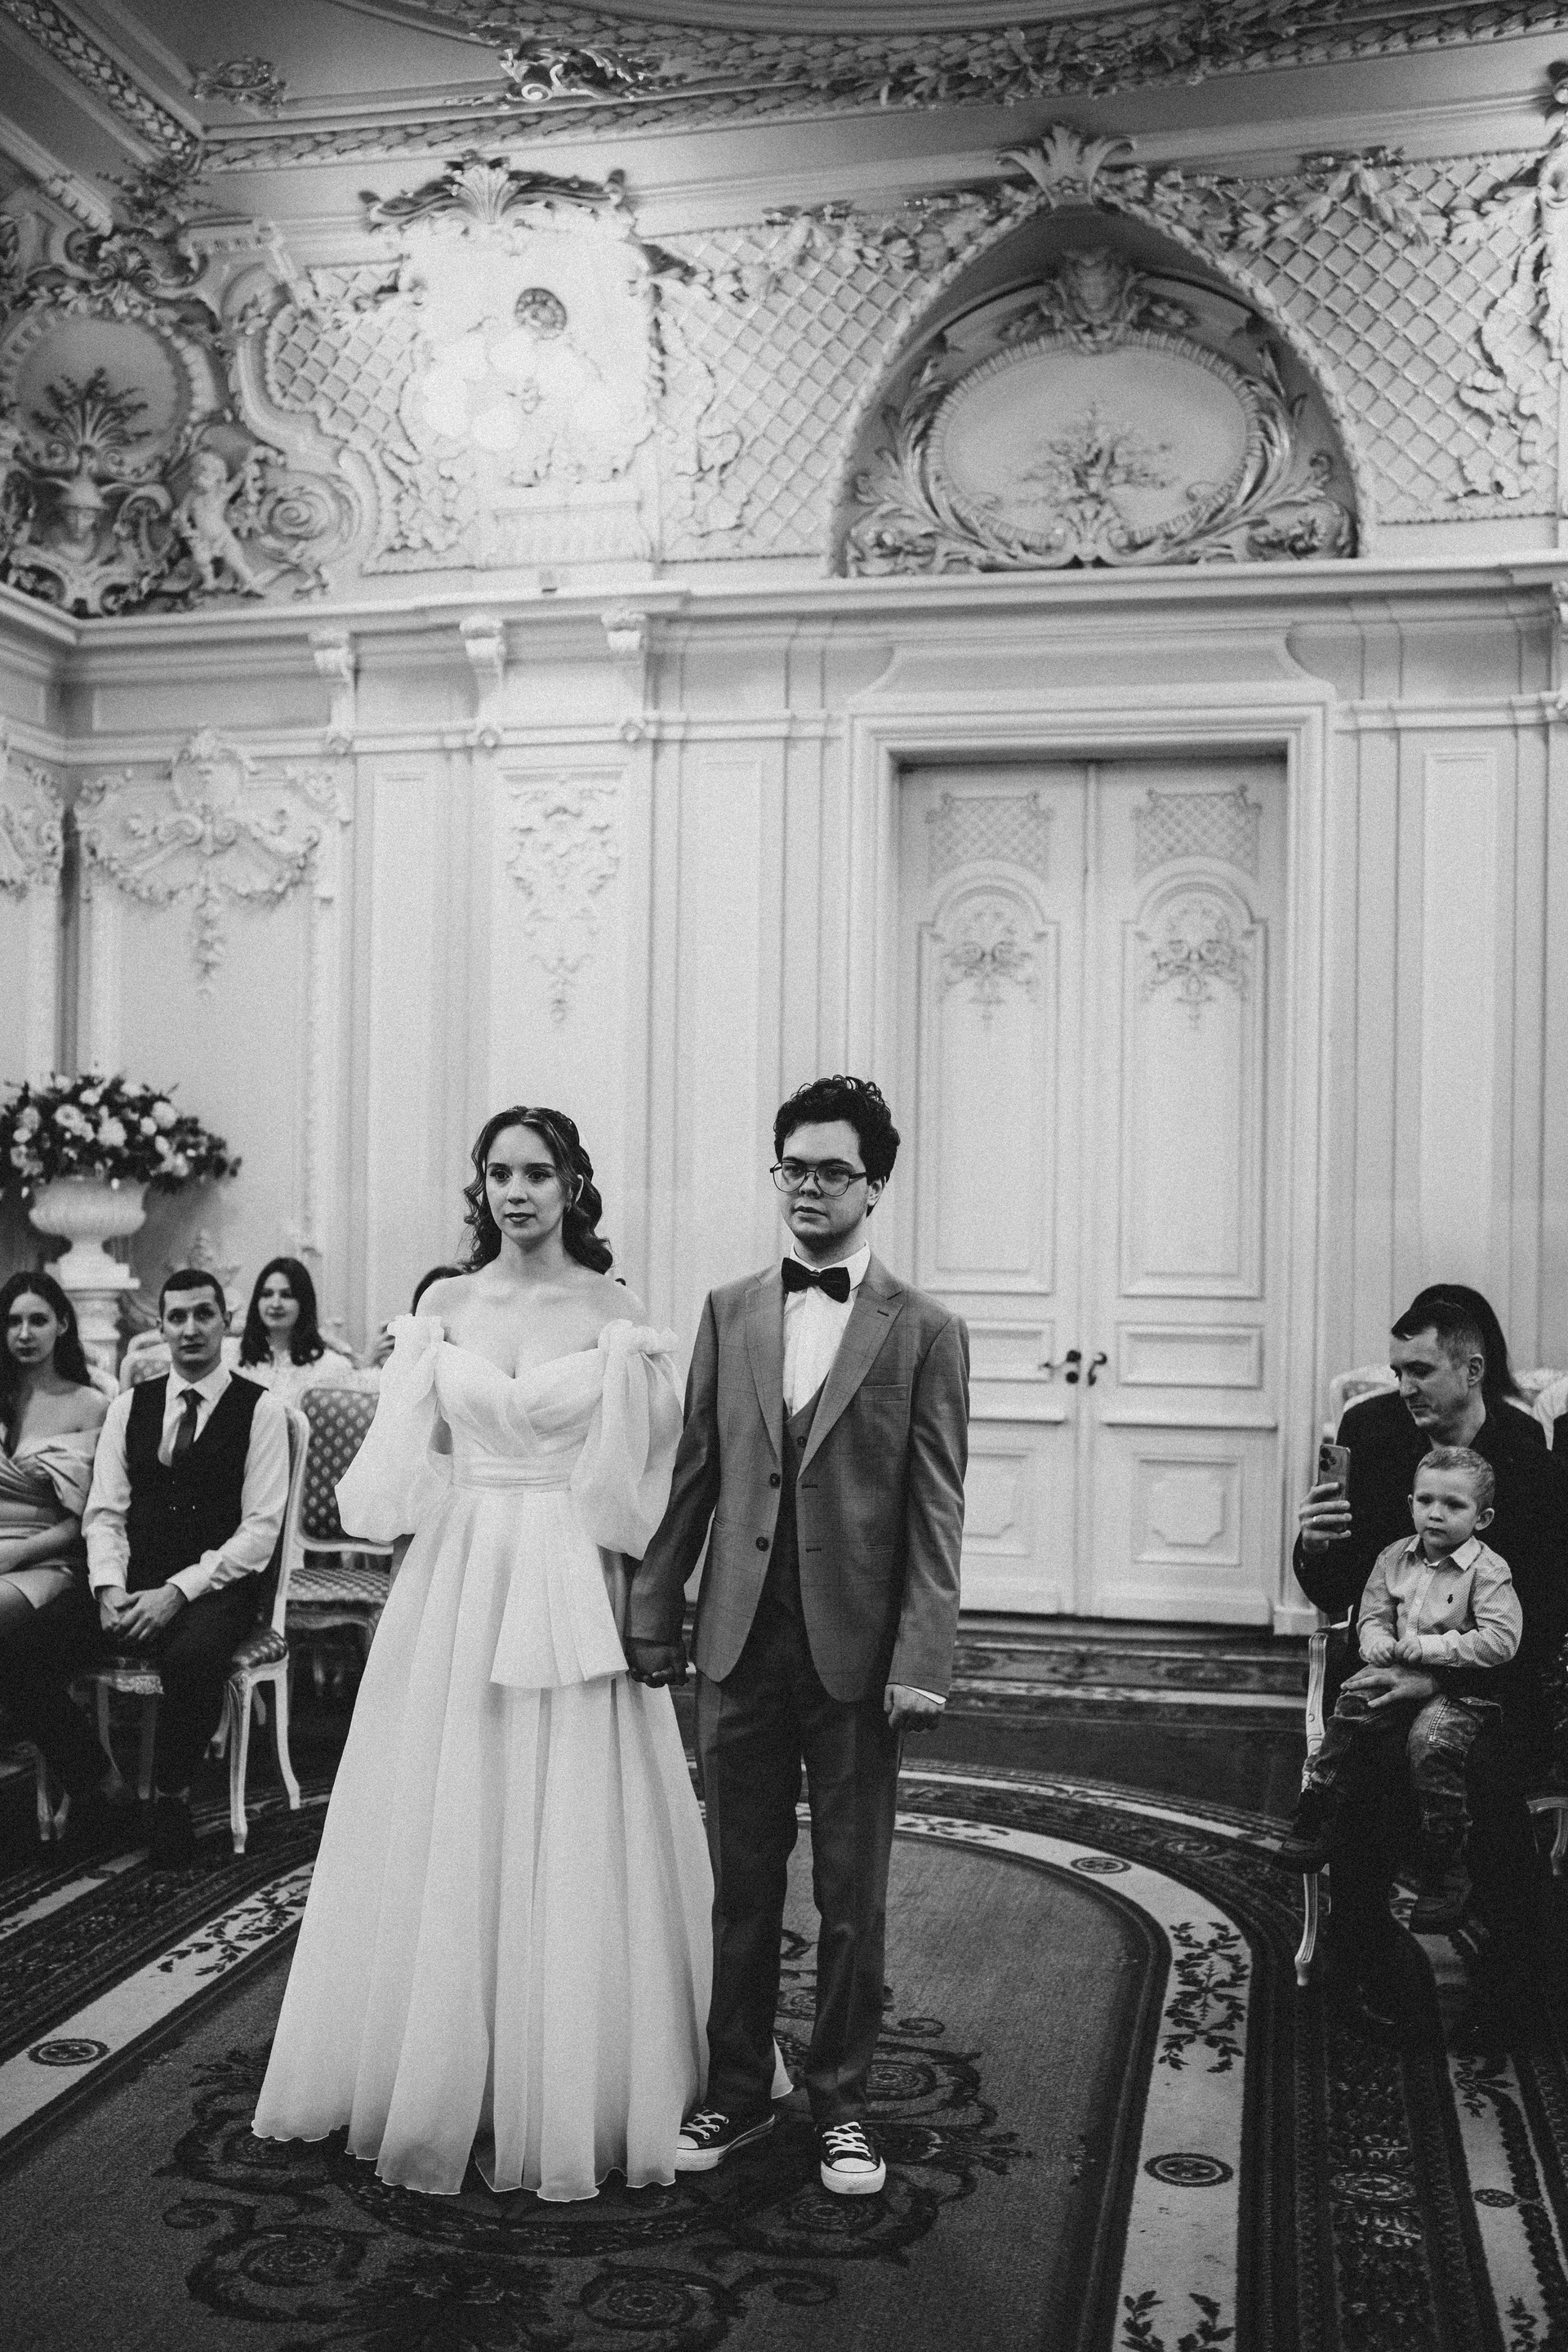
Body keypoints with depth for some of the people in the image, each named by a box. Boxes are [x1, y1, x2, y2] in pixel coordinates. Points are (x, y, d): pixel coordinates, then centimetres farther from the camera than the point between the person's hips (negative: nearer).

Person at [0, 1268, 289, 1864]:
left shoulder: (260, 1410, 0)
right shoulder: (129, 1406, 14)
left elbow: (260, 1529, -6)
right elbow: (104, 1513, 10)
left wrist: (177, 1592, -17)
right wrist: (109, 1589, -10)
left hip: (213, 1586, -4)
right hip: (130, 1581, 4)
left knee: (192, 1658, -38)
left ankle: (172, 1795, -8)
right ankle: (92, 1777, 6)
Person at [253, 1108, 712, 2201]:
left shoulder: (614, 1310, -1)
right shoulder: (443, 1305, 6)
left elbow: (643, 1463, -1)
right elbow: (407, 1461, 6)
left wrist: (634, 1368, -14)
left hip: (572, 1591, -2)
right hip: (456, 1580, 3)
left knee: (573, 1838, 3)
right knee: (444, 1833, 9)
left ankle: (570, 2087, 19)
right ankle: (435, 2069, 26)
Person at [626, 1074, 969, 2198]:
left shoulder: (926, 1331, -2)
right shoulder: (729, 1312, 7)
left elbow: (937, 1511, -5)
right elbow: (693, 1474, 9)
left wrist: (921, 1659, -11)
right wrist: (654, 1610, 6)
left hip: (857, 1649, -2)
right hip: (740, 1641, 3)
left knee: (852, 1895, 10)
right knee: (742, 1885, 12)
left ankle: (843, 2102, 27)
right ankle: (736, 2092, 28)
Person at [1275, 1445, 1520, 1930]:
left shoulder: (1489, 1570, -10)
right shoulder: (1395, 1557, 7)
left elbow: (1501, 1642, -18)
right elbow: (1372, 1613, 16)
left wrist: (1430, 1646, -21)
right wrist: (1377, 1640, -8)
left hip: (1460, 1688, -6)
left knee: (1431, 1741, -31)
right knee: (1345, 1710, -18)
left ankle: (1447, 1875, -18)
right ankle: (1312, 1823, -9)